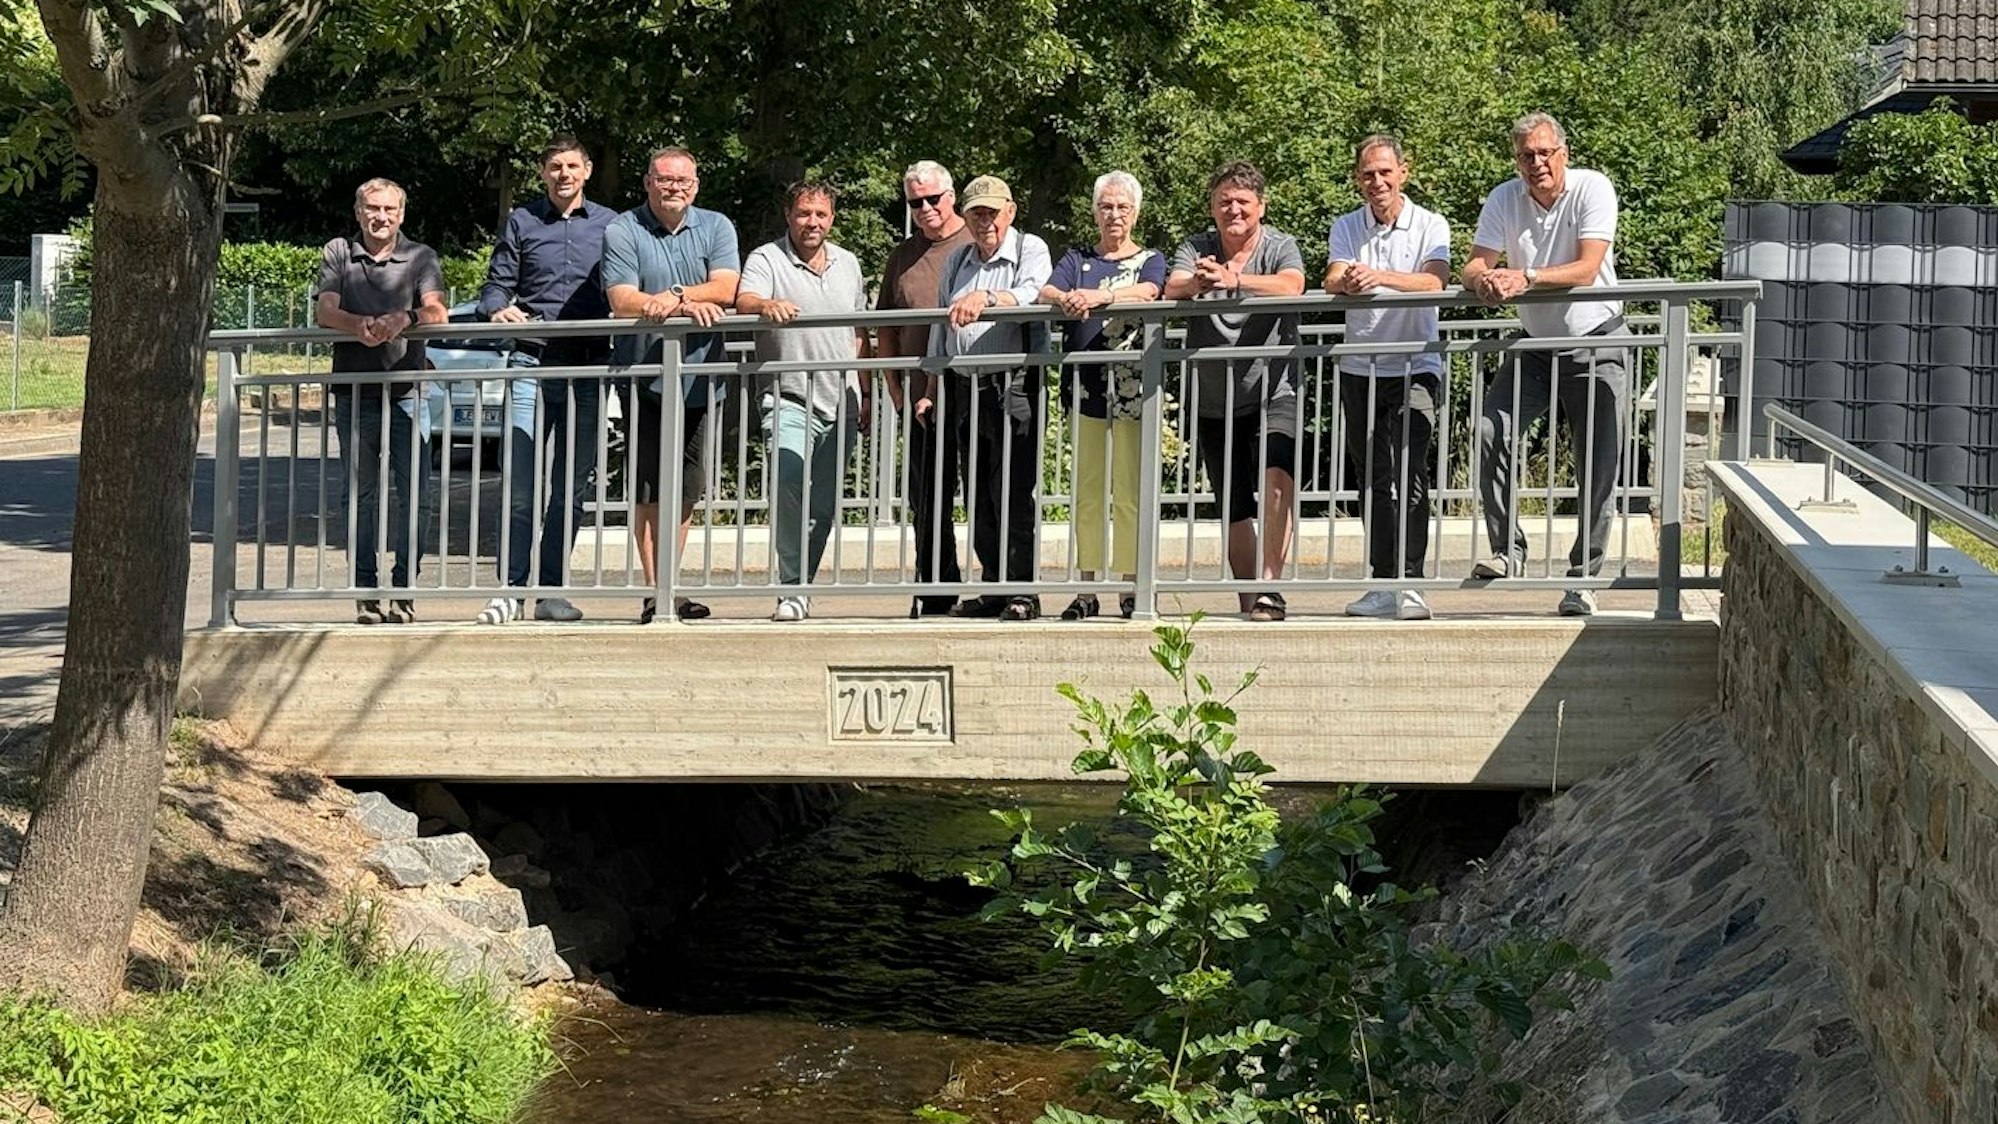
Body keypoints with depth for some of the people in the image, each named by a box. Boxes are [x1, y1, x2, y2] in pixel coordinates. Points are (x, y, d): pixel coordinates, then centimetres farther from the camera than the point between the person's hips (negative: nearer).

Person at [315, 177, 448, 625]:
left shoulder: (421, 257, 9)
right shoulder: (338, 253, 10)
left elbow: (437, 312, -5)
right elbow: (324, 310, -3)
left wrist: (405, 318, -28)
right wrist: (359, 325, -25)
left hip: (407, 391, 0)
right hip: (354, 394, 1)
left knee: (414, 495, -6)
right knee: (360, 495, 4)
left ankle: (404, 589, 0)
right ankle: (365, 591, 7)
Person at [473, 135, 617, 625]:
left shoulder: (609, 225, 11)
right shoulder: (521, 222, 9)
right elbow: (497, 284, 8)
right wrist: (499, 309, -13)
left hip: (588, 369, 2)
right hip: (532, 365, -1)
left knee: (571, 488, 6)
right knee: (520, 487, -7)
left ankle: (552, 591, 12)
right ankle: (510, 590, -2)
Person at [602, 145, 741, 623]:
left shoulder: (716, 227, 8)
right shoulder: (622, 232, -2)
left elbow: (725, 289, -7)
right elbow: (623, 301, -14)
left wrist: (673, 296, -21)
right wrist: (689, 306, -24)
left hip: (699, 380, 3)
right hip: (645, 379, -3)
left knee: (687, 491, 9)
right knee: (650, 492, -3)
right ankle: (655, 593, 0)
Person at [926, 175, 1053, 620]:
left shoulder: (1030, 249, 3)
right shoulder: (957, 261, 21)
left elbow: (1033, 295, -17)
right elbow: (940, 332, 24)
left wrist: (986, 297, -32)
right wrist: (931, 391, 18)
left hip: (1012, 388, -6)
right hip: (964, 390, 6)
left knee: (1014, 494, -8)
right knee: (978, 499, 7)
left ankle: (1022, 591, -5)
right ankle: (994, 588, 13)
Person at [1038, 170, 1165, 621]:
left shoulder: (1150, 259, 10)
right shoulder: (1077, 259, 17)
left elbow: (1147, 292, -13)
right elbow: (1045, 292, -2)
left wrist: (1097, 296, -31)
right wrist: (1065, 300, -27)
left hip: (1133, 389, -2)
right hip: (1086, 387, 2)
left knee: (1130, 493, -5)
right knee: (1086, 491, 2)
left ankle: (1132, 589, -4)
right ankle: (1086, 592, 4)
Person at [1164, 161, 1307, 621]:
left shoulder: (1280, 247, -2)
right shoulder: (1196, 249, 4)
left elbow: (1291, 286, -24)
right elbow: (1171, 290, -15)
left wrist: (1234, 279, -42)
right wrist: (1197, 283, -40)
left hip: (1272, 394, -3)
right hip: (1214, 403, 3)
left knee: (1277, 475, -28)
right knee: (1233, 511, 9)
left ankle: (1270, 586, -29)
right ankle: (1247, 597, 22)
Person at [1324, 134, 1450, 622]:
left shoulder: (1430, 226, 0)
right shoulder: (1346, 228, 9)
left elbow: (1434, 283, -18)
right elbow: (1333, 280, -9)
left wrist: (1382, 277, -35)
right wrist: (1345, 281, -34)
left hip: (1415, 366, -3)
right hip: (1360, 368, 3)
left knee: (1410, 472, -16)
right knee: (1374, 479, 6)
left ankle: (1407, 584, -19)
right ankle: (1384, 584, 11)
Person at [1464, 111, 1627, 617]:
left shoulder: (1593, 188, -14)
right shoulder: (1504, 199, -3)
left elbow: (1586, 269, -24)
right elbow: (1474, 265, -11)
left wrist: (1525, 278, -38)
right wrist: (1484, 278, -36)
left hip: (1596, 346, -3)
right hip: (1535, 345, 3)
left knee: (1598, 467, -3)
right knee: (1490, 431, -17)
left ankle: (1583, 578, 7)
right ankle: (1508, 550, -8)